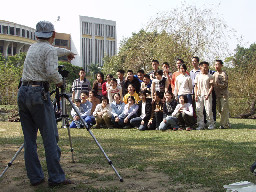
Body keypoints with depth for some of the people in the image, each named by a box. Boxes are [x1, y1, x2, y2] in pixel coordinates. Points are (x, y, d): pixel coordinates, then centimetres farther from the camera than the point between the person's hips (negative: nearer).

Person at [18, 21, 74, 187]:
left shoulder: (33, 48, 21)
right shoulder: (49, 49, -3)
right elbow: (51, 71, -18)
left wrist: (66, 52, 56)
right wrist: (59, 81, 2)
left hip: (23, 92, 8)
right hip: (39, 93, -8)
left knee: (29, 138, 8)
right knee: (50, 138, -3)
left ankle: (35, 177, 13)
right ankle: (56, 178, -1)